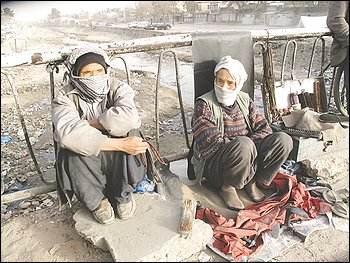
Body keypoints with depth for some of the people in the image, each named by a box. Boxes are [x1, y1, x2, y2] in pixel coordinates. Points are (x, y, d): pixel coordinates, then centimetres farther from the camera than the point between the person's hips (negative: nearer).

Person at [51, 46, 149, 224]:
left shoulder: (117, 88, -8)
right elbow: (69, 134, -34)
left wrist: (90, 124, -22)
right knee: (71, 149, -32)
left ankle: (123, 195, -7)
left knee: (128, 133, -30)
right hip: (83, 165, 0)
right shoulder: (65, 98, -11)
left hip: (119, 162, 1)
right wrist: (120, 145, -38)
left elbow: (128, 118, -32)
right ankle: (96, 200, -6)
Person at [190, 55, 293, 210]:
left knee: (284, 140, -15)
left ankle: (252, 182, -2)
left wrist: (248, 145, -16)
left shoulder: (244, 99, 9)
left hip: (247, 161, 6)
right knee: (243, 144, -37)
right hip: (213, 166, -5)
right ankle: (227, 187, -10)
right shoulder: (204, 104, -9)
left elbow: (264, 129, 4)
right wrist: (243, 145, -17)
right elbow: (211, 143, -19)